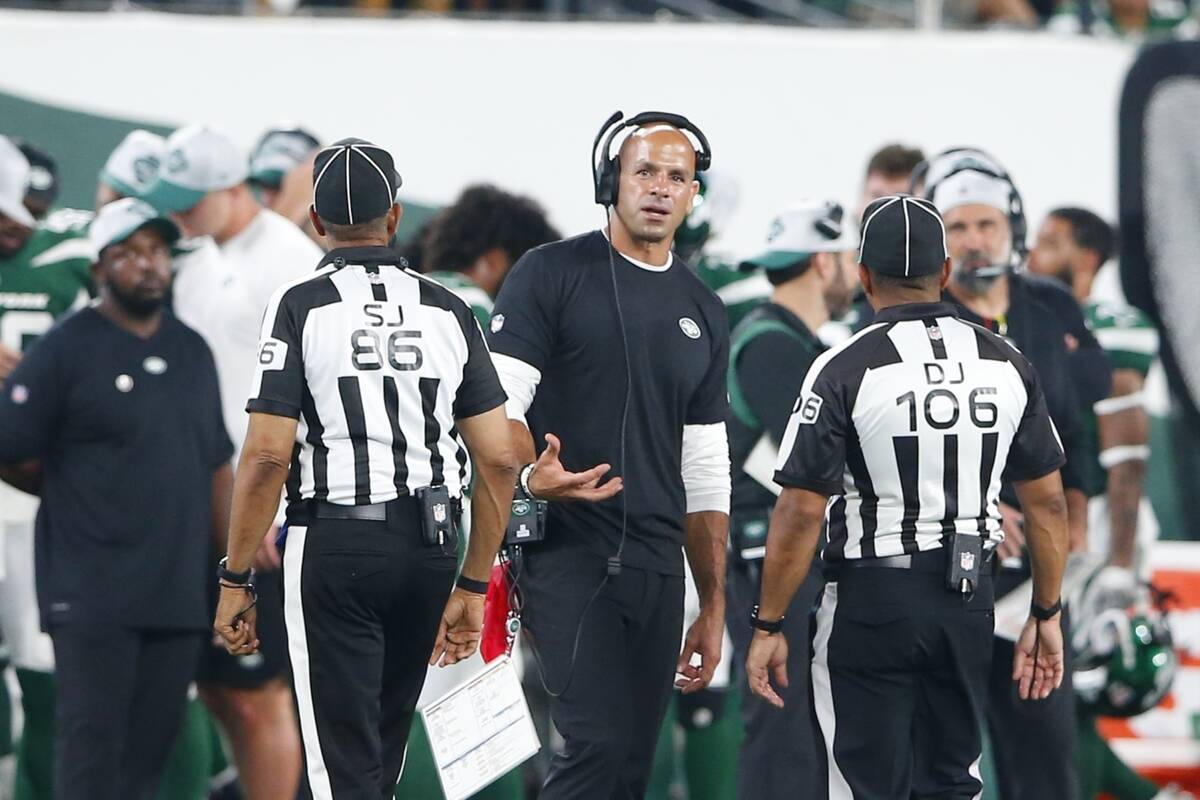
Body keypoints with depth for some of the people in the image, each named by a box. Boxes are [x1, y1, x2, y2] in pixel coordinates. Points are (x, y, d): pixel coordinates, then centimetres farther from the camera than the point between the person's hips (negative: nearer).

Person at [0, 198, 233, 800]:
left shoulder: (191, 352, 13)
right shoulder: (67, 350, -6)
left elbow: (215, 466, 18)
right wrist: (79, 496, 5)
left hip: (177, 588, 6)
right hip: (93, 595, -6)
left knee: (150, 749, 7)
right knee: (92, 748, -9)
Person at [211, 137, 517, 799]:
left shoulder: (300, 307, -3)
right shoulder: (447, 312, 8)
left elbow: (266, 456, -11)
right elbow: (498, 460, 6)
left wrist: (235, 581, -3)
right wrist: (472, 587, 14)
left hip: (334, 545, -4)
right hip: (428, 546, 4)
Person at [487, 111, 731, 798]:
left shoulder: (702, 311, 17)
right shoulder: (553, 275, 0)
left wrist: (714, 605, 16)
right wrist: (533, 474, -28)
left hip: (657, 566, 6)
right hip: (567, 553, -6)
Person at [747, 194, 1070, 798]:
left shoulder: (844, 369, -11)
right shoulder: (1006, 365, 2)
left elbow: (801, 513, -13)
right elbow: (1047, 503, 6)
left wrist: (768, 626, -5)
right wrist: (1046, 615, 15)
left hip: (872, 599, -4)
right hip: (969, 597, 4)